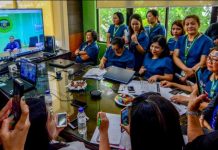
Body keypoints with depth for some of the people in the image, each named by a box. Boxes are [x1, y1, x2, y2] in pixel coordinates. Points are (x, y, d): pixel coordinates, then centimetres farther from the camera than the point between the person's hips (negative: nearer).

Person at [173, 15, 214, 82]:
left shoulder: (206, 41, -6)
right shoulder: (180, 39, 8)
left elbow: (203, 62, -13)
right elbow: (175, 56, -2)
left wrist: (187, 76, -18)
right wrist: (187, 69, -19)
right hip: (179, 76, 4)